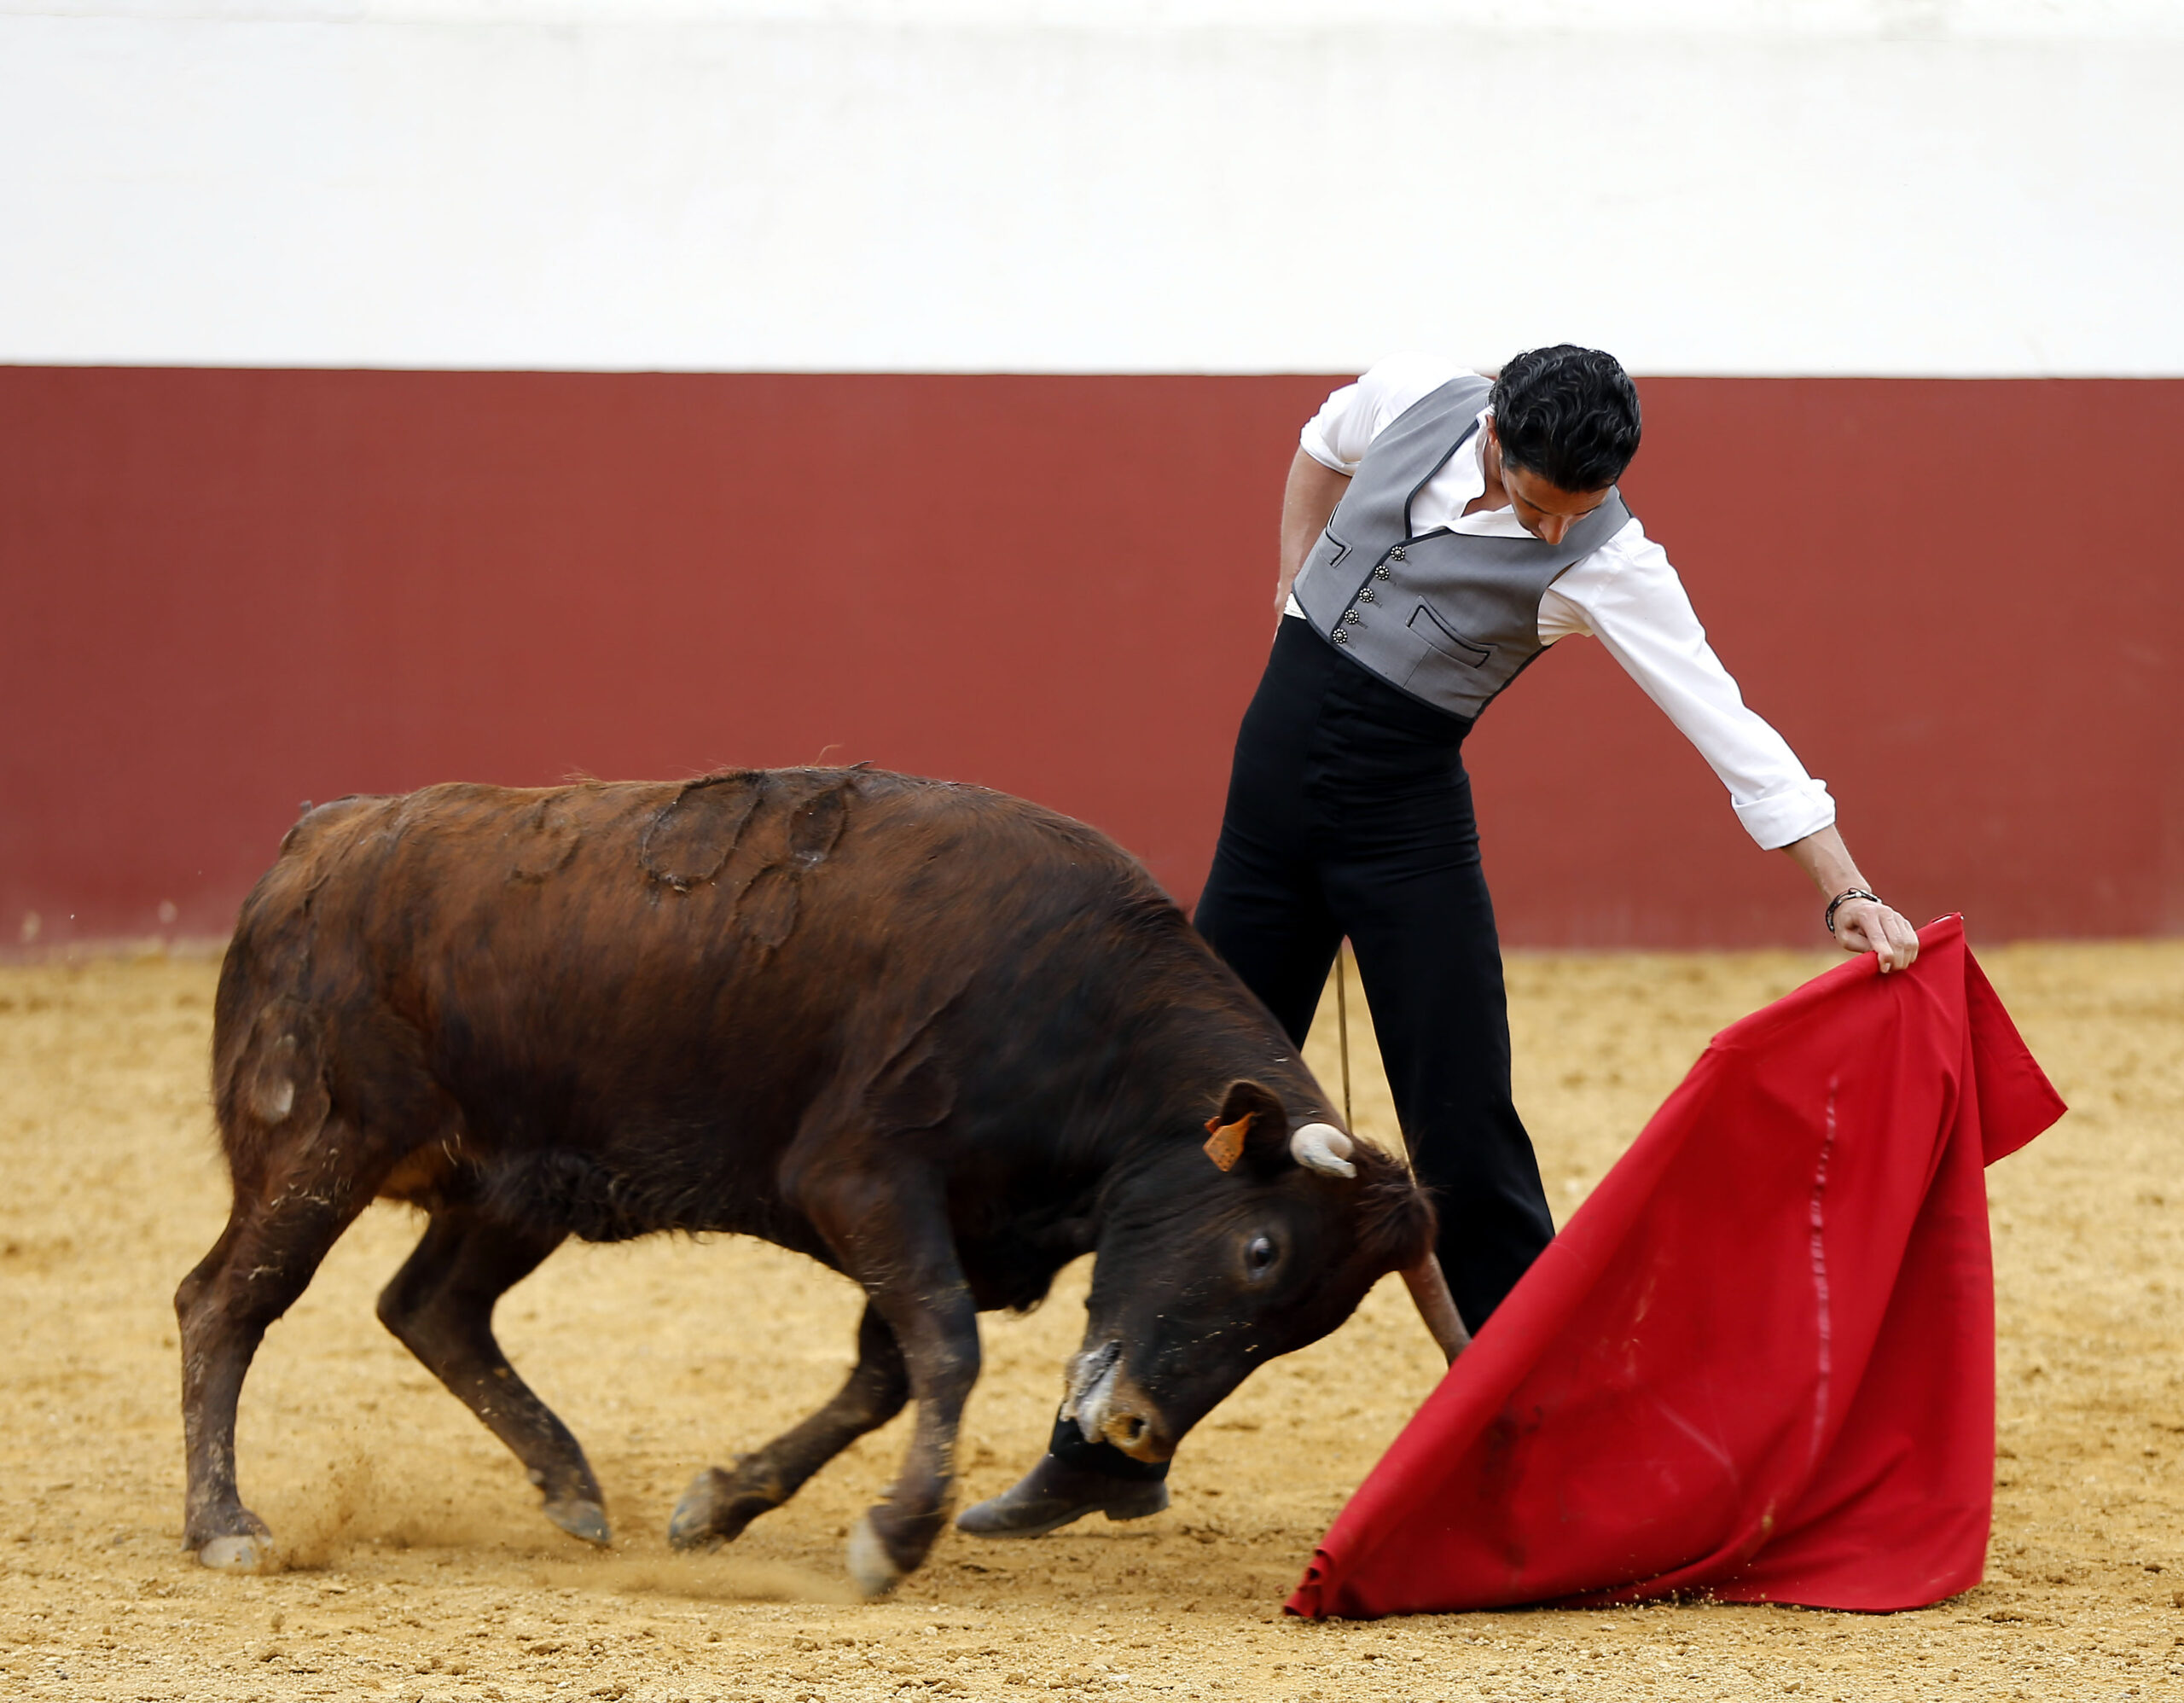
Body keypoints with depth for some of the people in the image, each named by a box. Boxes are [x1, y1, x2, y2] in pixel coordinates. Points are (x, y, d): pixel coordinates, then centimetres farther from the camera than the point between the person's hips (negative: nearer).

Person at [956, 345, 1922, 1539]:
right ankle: (1107, 1455, 17)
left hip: (1405, 822, -3)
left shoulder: (1605, 561, -18)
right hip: (1274, 789, 3)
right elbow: (1325, 445, 19)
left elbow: (1733, 732, -22)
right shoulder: (1418, 399, -7)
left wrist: (1847, 894, -29)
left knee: (1464, 1139, -9)